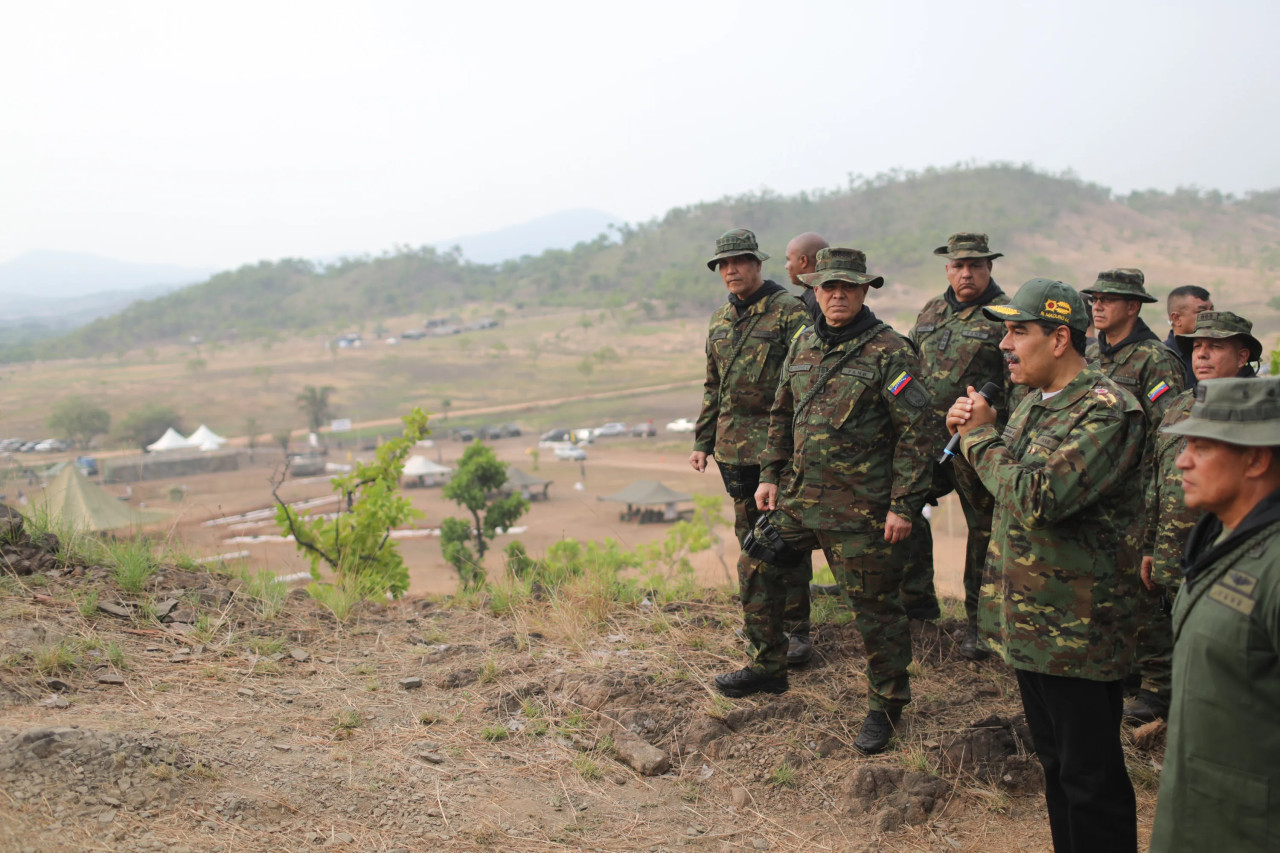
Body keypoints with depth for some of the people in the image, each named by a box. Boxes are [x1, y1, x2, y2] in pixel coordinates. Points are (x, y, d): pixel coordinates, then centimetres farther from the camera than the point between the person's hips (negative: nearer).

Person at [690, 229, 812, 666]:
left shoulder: (789, 312, -7)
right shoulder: (720, 320, 14)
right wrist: (702, 442, 17)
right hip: (735, 448, 6)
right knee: (749, 536, 13)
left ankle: (796, 629, 9)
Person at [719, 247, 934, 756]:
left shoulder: (890, 352, -11)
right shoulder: (803, 345, 9)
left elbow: (916, 433, -12)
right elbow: (782, 416, 19)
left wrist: (904, 505, -16)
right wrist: (771, 475, 12)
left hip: (860, 509, -6)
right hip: (796, 495, 7)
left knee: (875, 606, 3)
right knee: (757, 571, 14)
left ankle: (886, 704, 22)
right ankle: (768, 668, 34)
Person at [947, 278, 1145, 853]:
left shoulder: (1107, 411, -18)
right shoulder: (1036, 401, 11)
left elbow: (1039, 497, -30)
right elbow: (999, 484, 19)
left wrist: (982, 438, -14)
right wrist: (969, 435, -1)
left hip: (1076, 628, -9)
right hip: (1028, 620, 9)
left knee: (1090, 775, 3)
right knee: (1054, 761, 22)